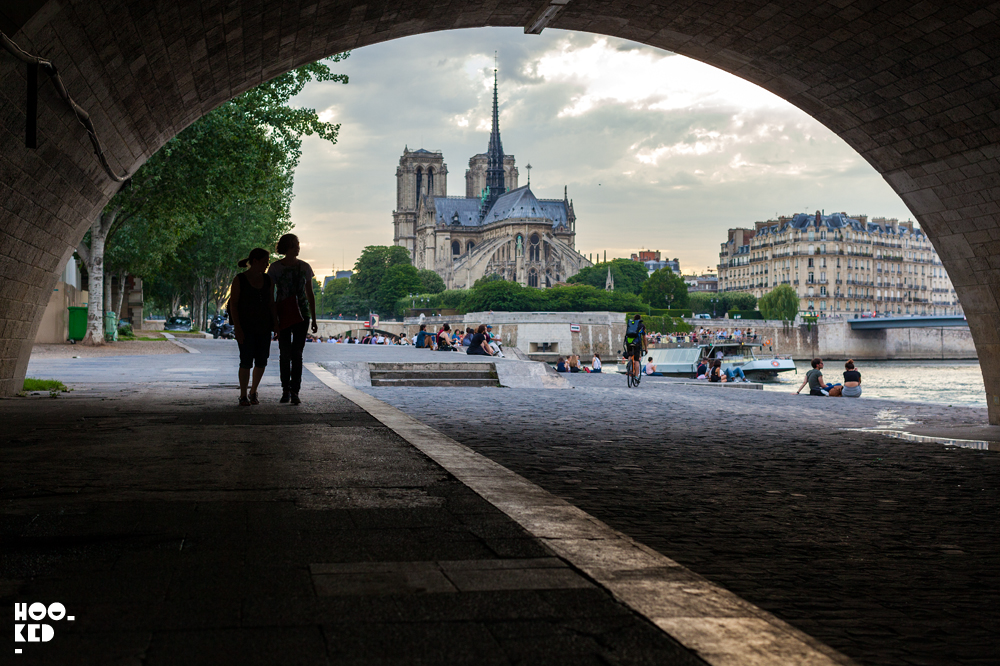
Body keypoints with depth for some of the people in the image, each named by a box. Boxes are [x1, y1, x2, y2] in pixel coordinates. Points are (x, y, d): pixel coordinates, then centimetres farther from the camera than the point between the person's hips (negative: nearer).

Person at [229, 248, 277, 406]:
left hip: (263, 327, 5)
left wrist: (276, 325, 4)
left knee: (261, 361, 3)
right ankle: (243, 396, 5)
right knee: (246, 362, -9)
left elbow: (271, 304, 10)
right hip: (245, 327, -4)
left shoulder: (268, 281, 7)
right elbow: (233, 305, -8)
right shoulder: (239, 279, -7)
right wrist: (237, 328, -15)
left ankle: (253, 393, 22)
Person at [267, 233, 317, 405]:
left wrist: (314, 319, 10)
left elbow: (310, 294, 13)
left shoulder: (305, 267, 8)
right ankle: (285, 391, 16)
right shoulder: (275, 267, 1)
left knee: (297, 354, -5)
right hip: (283, 315, -1)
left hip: (301, 314, 1)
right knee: (284, 353, 3)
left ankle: (295, 392, -4)